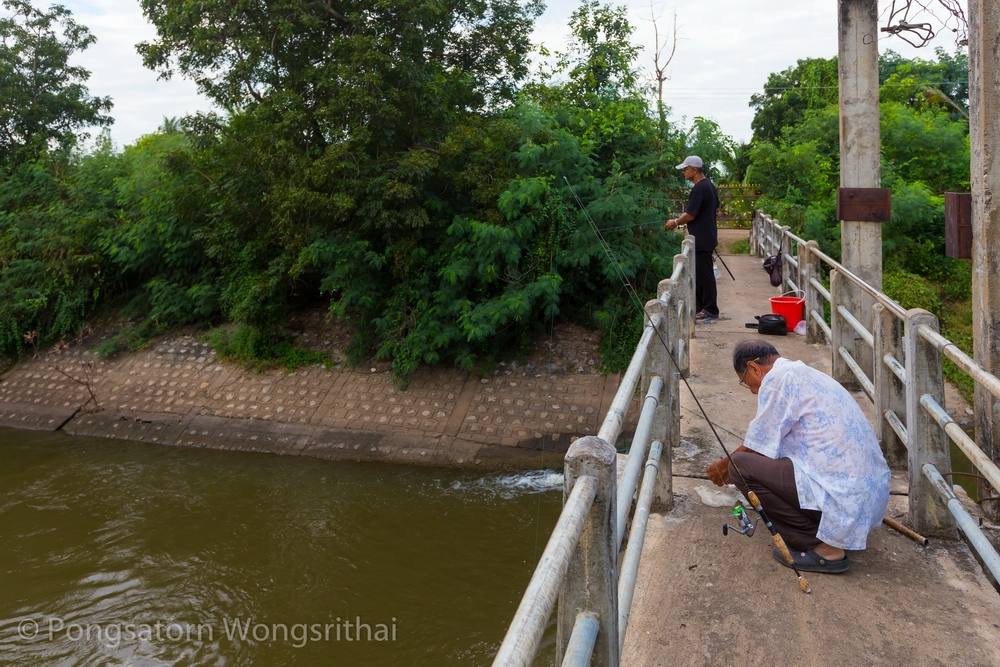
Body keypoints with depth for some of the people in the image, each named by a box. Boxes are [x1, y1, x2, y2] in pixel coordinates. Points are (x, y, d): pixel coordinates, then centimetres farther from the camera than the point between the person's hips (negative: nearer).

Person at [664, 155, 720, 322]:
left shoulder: (699, 188, -19)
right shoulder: (710, 185, 13)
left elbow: (690, 215, -21)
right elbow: (716, 209, 22)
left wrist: (675, 222, -3)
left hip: (701, 240, -10)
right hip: (708, 237, 10)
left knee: (704, 274, -4)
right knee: (698, 273, 16)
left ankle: (710, 311, 3)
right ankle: (699, 307, 23)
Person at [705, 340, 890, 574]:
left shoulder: (777, 379, -9)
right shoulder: (804, 373, 20)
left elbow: (758, 447, -6)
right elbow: (774, 443, 31)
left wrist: (724, 466, 13)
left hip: (845, 493, -10)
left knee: (741, 465, -10)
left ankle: (822, 547, -3)